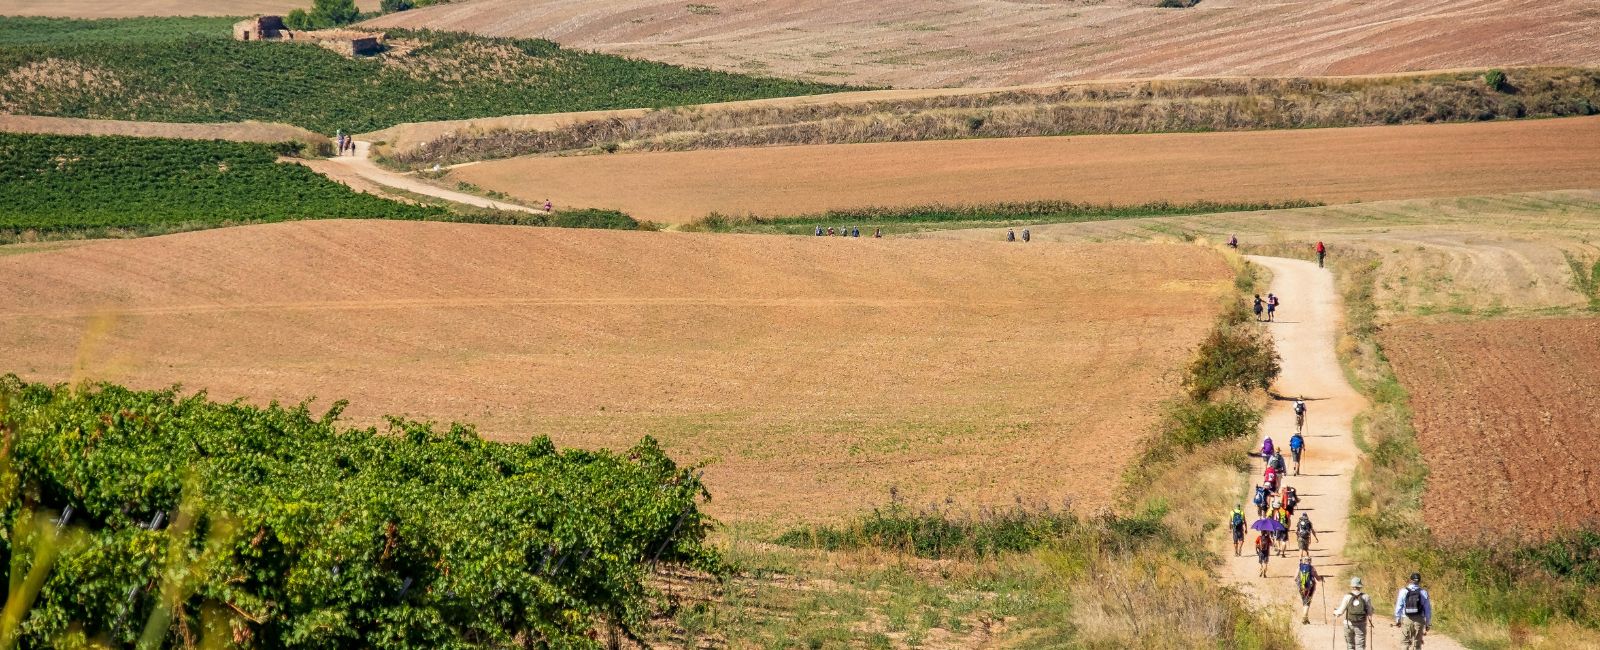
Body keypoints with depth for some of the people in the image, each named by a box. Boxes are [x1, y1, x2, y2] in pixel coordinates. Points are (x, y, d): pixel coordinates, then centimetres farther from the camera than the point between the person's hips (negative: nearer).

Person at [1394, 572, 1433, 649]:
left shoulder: (1403, 591, -2)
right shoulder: (1424, 592, -1)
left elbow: (1398, 606, 1)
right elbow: (1428, 609, 3)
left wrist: (1397, 620, 11)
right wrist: (1428, 624, 11)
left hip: (1406, 620, -1)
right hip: (1419, 620, 1)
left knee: (1405, 642, 9)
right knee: (1417, 644, 10)